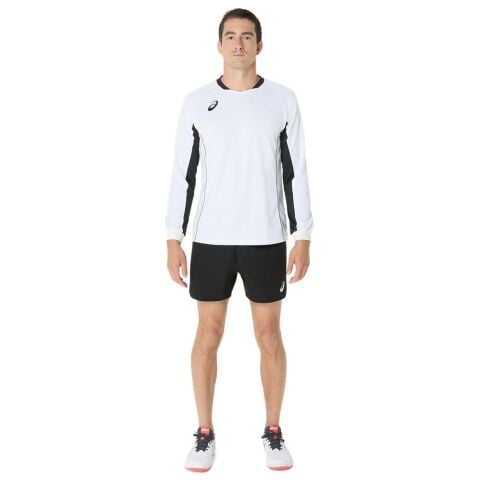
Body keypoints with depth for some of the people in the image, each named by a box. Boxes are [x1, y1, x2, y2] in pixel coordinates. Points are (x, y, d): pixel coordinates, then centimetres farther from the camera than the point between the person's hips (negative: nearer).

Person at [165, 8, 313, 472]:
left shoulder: (282, 99, 1)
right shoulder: (197, 101, 2)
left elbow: (295, 173, 2)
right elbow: (183, 174, 2)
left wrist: (303, 237, -3)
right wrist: (173, 239, -3)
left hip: (266, 239, 0)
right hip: (211, 239, 1)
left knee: (269, 335, 6)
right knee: (208, 335, 6)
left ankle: (273, 432, 22)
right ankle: (205, 434, 20)